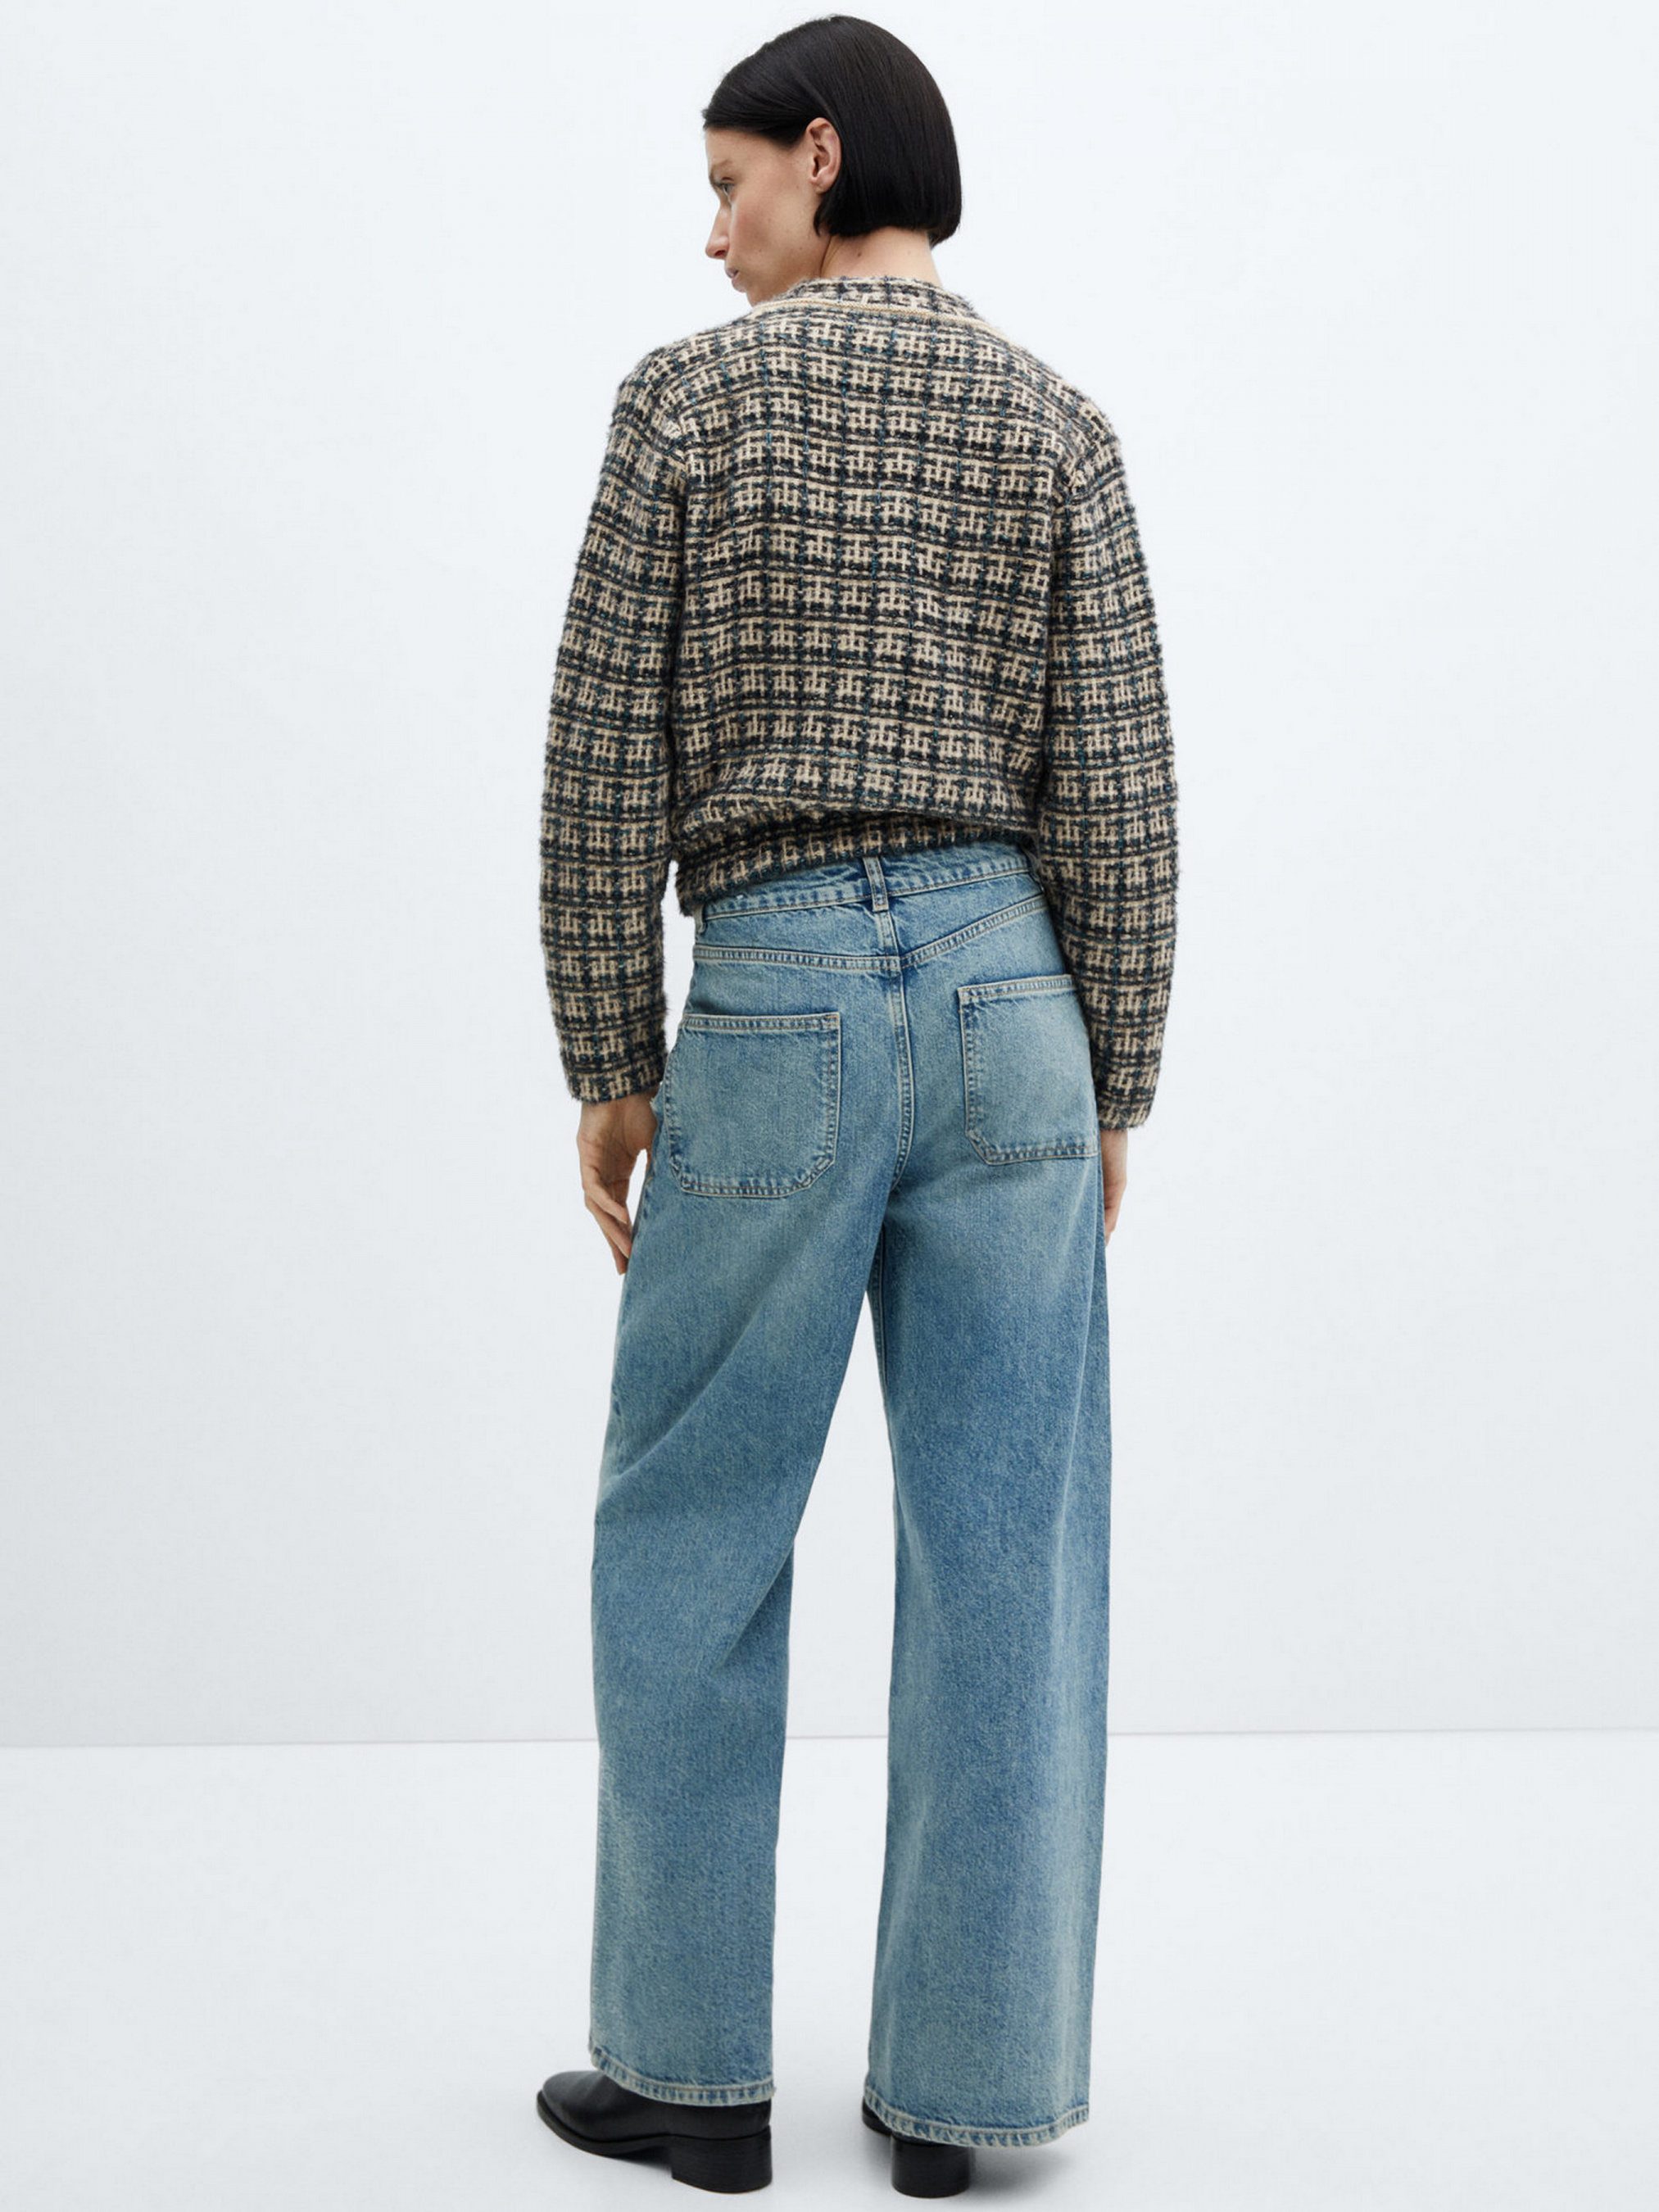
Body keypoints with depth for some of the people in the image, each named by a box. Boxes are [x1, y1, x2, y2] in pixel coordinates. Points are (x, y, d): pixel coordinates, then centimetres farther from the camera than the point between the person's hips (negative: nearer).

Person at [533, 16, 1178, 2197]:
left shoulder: (691, 394, 2)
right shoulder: (1059, 426, 7)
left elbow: (609, 755, -2)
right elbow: (1115, 791, 1)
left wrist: (609, 1064, 6)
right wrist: (1112, 1092, 8)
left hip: (773, 1007, -2)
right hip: (1005, 996, 3)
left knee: (690, 1547, 10)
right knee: (1004, 1556, 5)